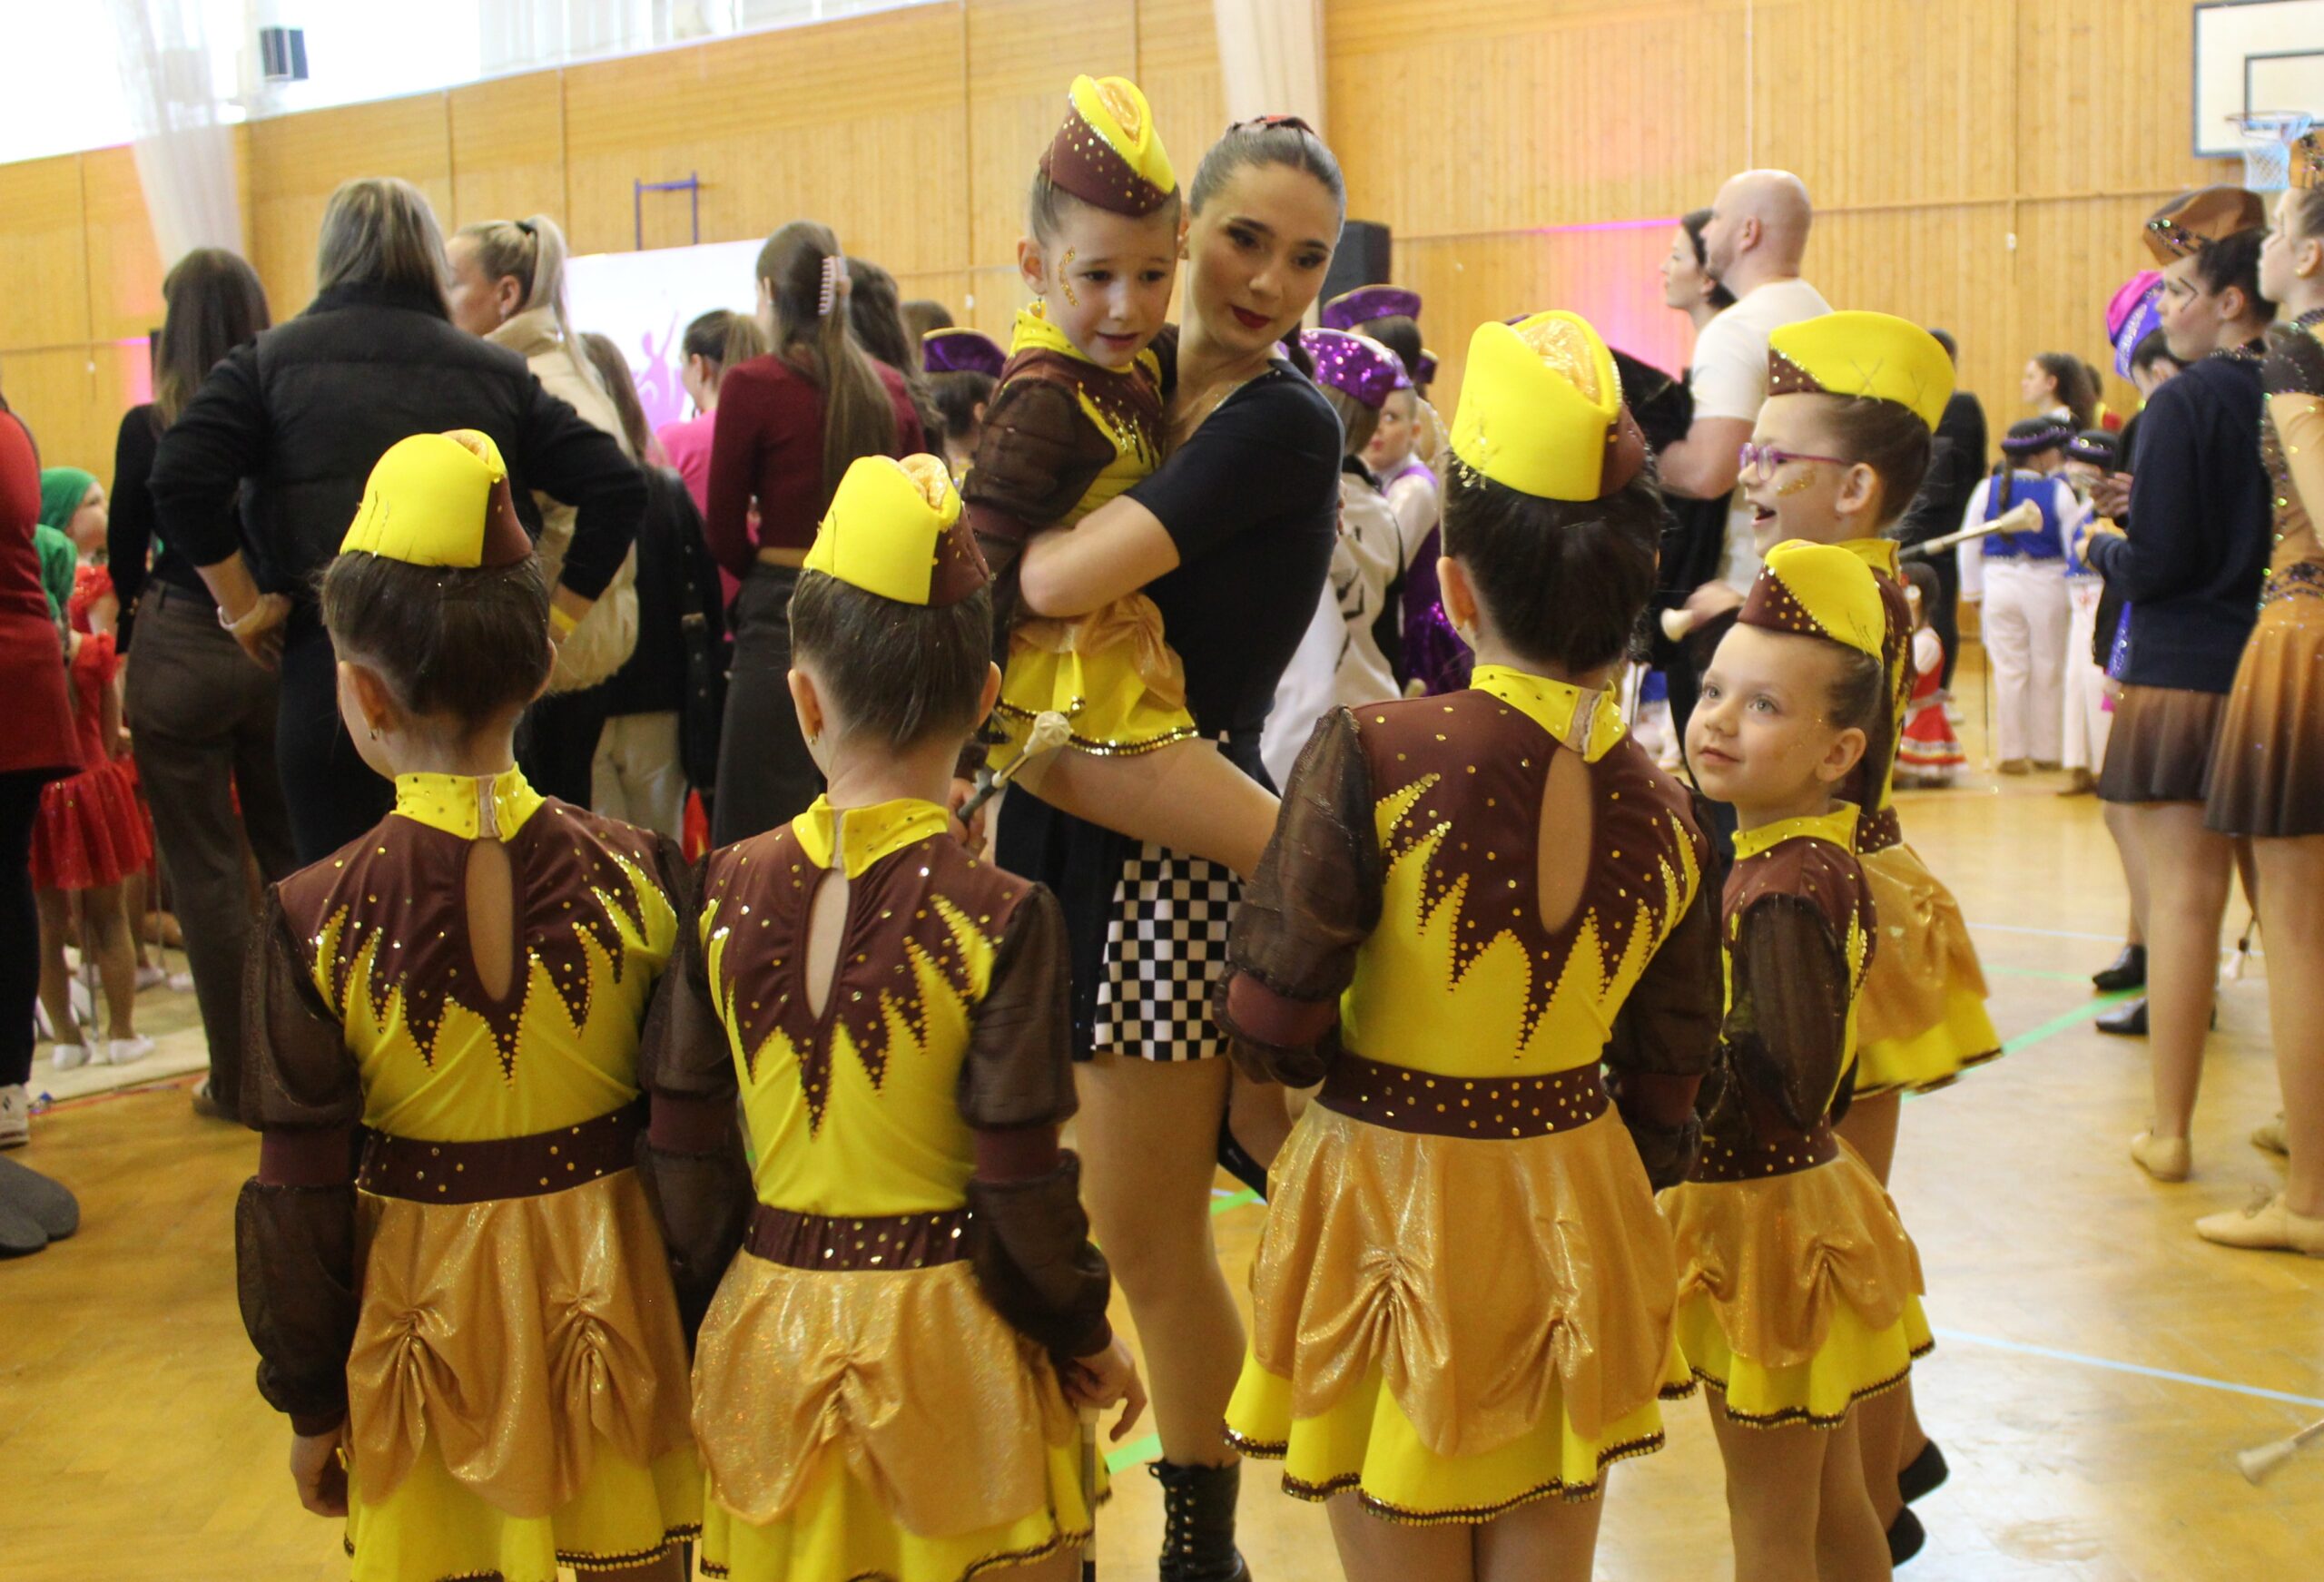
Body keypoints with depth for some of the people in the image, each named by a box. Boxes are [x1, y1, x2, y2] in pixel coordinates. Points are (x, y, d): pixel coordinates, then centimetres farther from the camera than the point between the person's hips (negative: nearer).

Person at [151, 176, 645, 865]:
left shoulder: (269, 360, 5)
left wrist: (242, 606, 1)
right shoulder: (497, 373, 11)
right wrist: (557, 615, 9)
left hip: (330, 672, -2)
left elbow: (180, 483, -8)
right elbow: (616, 487, 5)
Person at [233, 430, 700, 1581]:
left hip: (422, 1306, -1)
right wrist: (698, 1331, 10)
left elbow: (301, 1199, -9)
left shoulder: (314, 921, -14)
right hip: (612, 1296, 2)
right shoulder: (634, 875, -10)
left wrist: (310, 1406, 4)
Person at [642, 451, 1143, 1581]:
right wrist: (1090, 1339, 3)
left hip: (767, 1331, 3)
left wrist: (706, 1309, 14)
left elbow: (684, 1154, -1)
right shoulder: (1000, 919, -16)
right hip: (947, 1343, -3)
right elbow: (1023, 1190, -13)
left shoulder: (728, 892, -6)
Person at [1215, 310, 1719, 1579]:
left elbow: (1269, 1033, -16)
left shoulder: (1370, 757, -20)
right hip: (1570, 1225, 4)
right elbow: (1664, 1093, 3)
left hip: (1389, 1225, -3)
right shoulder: (1663, 808, -6)